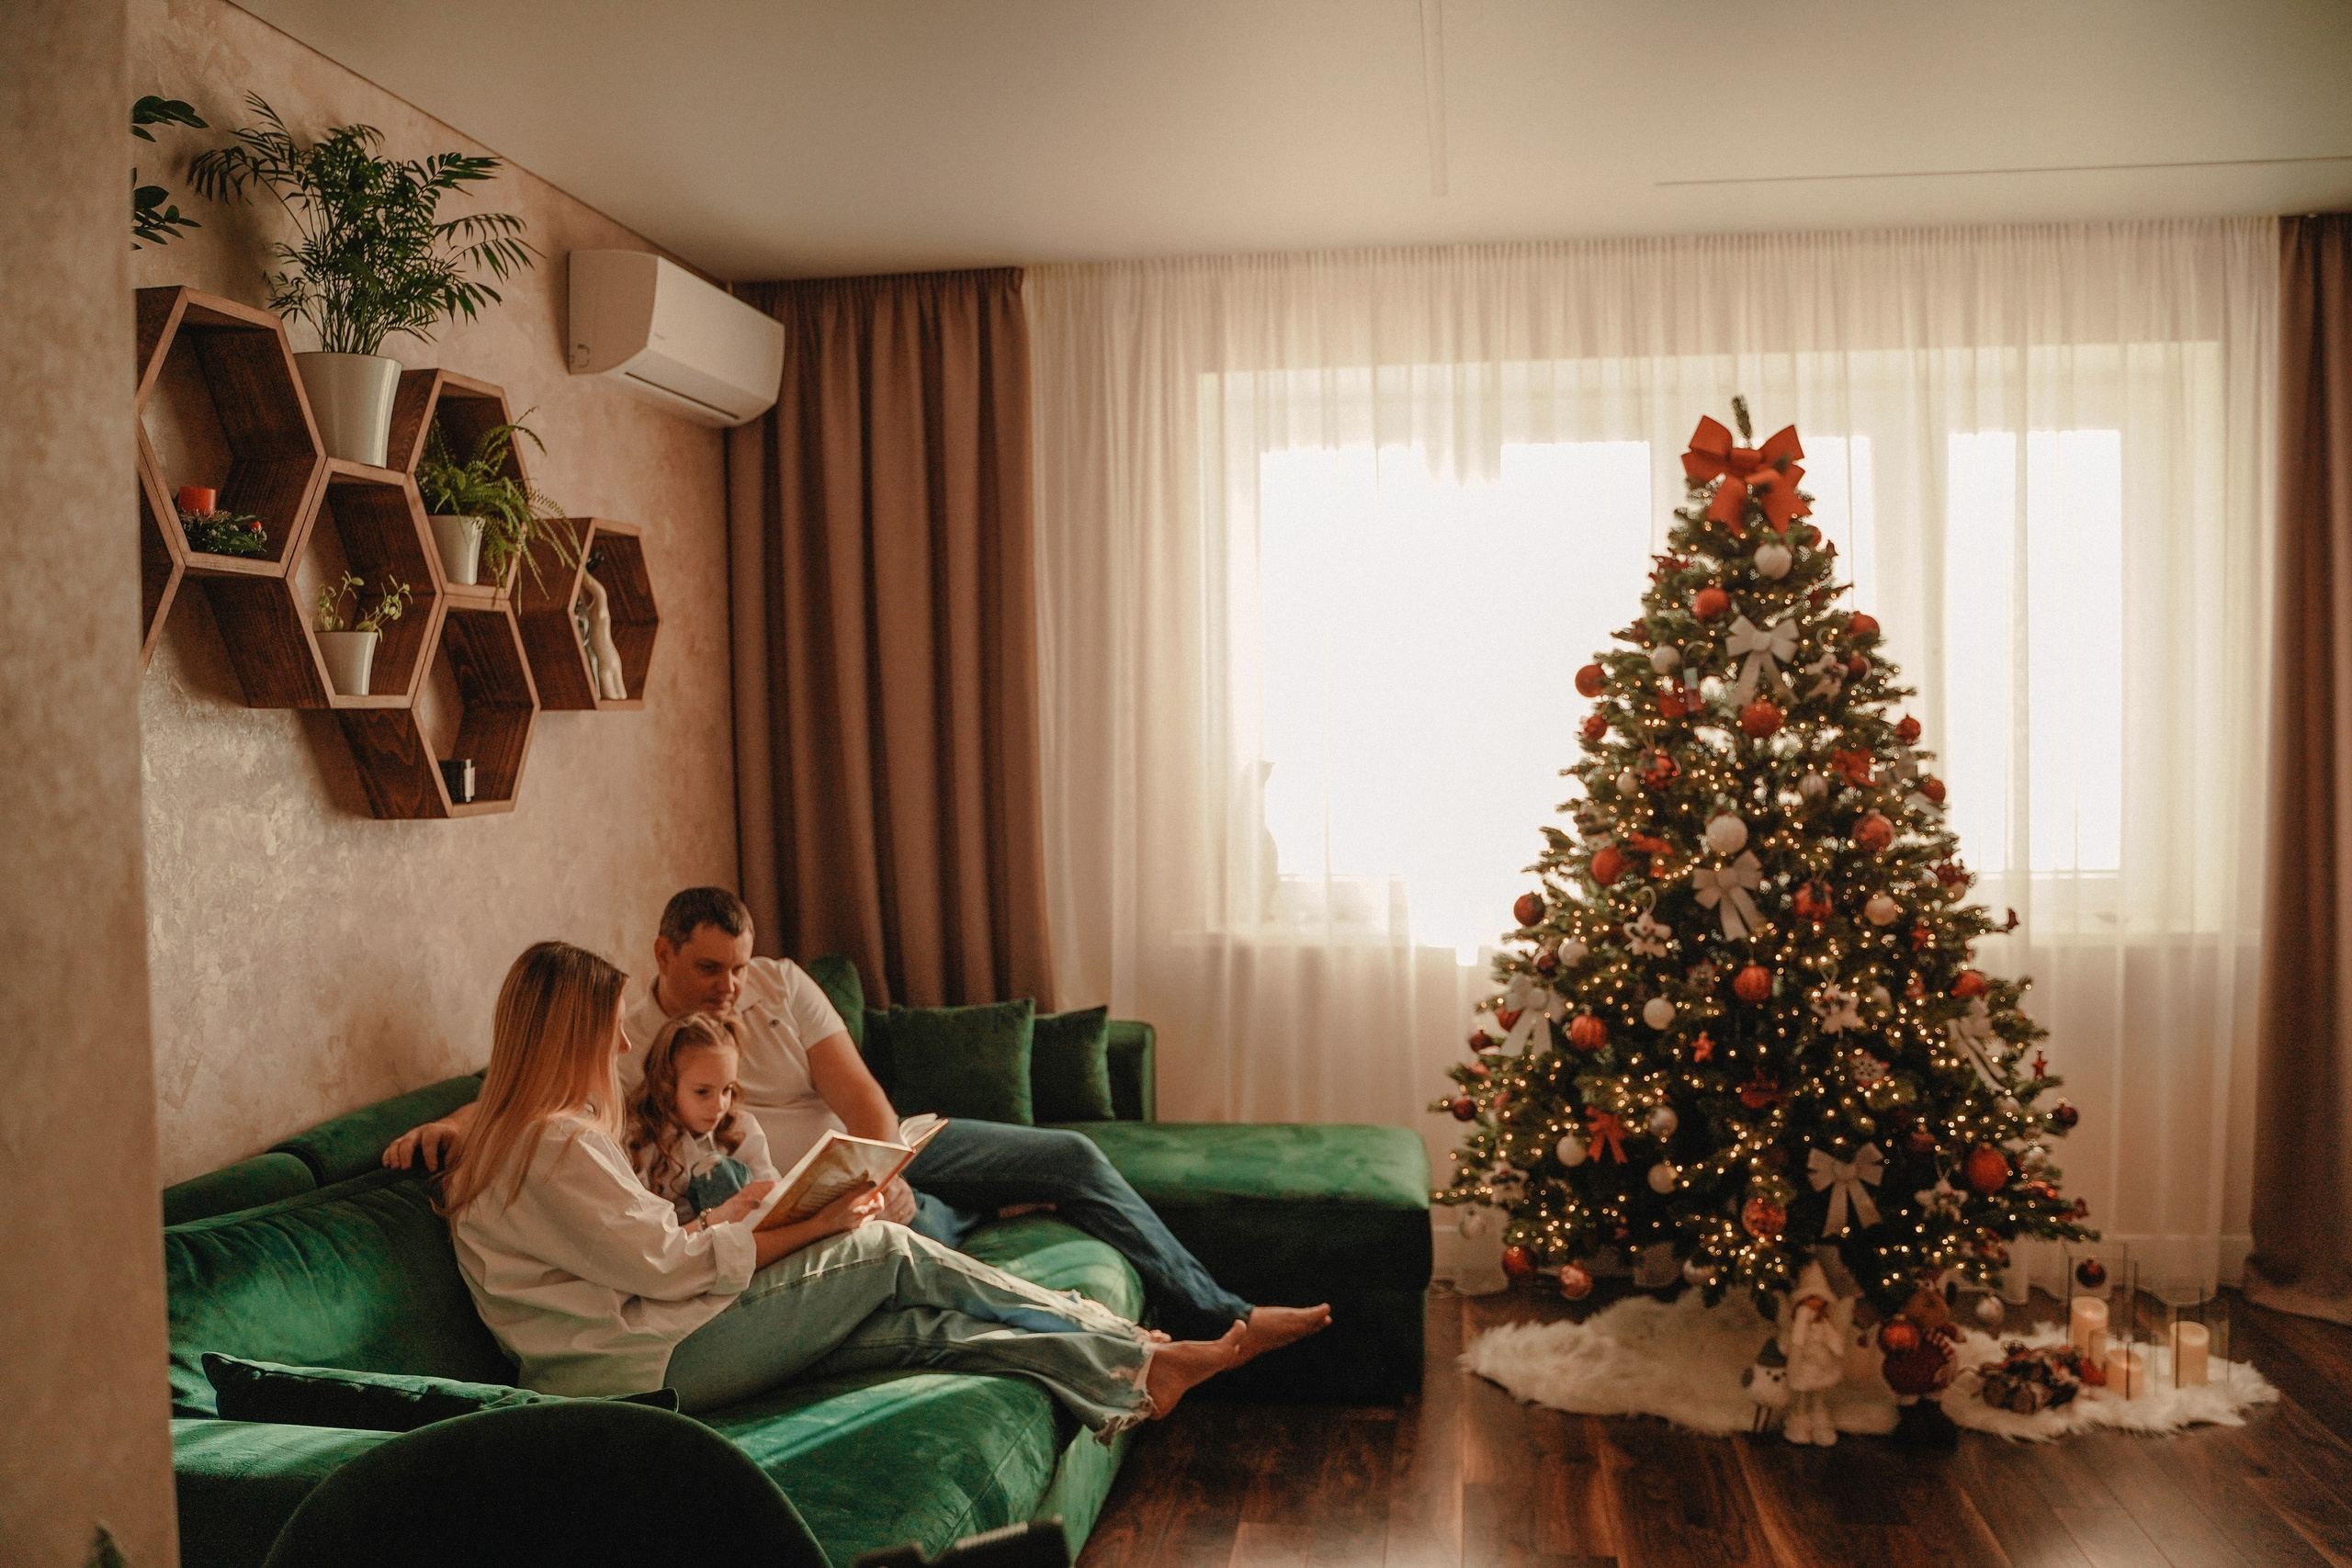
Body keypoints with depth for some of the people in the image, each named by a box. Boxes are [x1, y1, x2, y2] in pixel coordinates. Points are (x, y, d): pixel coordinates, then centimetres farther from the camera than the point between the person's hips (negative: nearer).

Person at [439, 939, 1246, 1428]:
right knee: (887, 1251, -9)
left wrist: (732, 1213, 10)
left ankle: (1139, 1374, -3)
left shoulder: (513, 1137, 19)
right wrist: (813, 1226, -12)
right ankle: (1138, 1354, 0)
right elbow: (666, 1268, -18)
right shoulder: (559, 1144, -16)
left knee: (917, 1324, -2)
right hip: (645, 1366, -10)